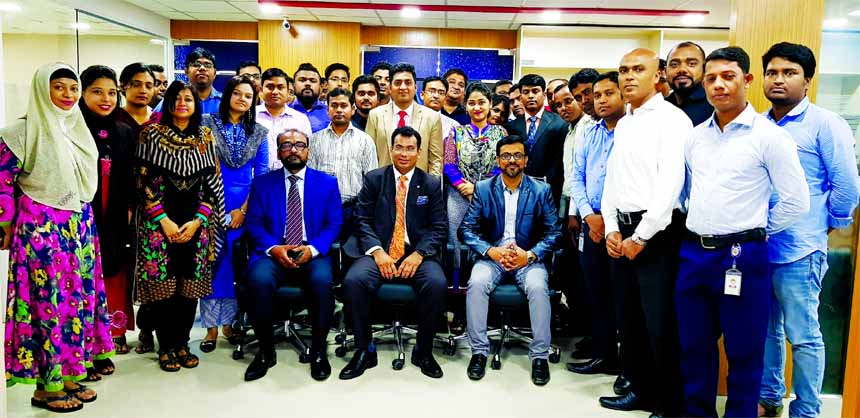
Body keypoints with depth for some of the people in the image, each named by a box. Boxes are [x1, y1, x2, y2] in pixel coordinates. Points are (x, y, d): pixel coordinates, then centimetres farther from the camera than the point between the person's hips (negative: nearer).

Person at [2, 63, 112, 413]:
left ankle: (69, 377, 22)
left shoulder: (79, 130, 11)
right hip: (41, 231, -6)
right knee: (51, 303, -2)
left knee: (79, 299, 9)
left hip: (80, 229, 7)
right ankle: (45, 386, 12)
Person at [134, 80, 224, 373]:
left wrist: (197, 221, -5)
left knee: (190, 285, 4)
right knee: (162, 284, -1)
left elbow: (212, 184, 5)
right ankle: (166, 347, 12)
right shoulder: (153, 134, 1)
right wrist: (164, 222, -11)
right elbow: (144, 182, -4)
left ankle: (182, 343, 17)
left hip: (195, 223, 2)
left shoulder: (205, 138, 7)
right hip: (159, 223, -2)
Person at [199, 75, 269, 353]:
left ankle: (229, 320, 18)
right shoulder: (207, 123, 2)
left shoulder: (259, 133, 8)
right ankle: (211, 326, 7)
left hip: (245, 205, 2)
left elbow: (262, 175, 6)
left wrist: (243, 210, -2)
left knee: (236, 263, 6)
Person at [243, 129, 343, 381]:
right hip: (273, 253, 1)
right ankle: (266, 351, -10)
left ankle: (318, 351, -11)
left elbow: (333, 224, 5)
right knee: (259, 280, -32)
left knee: (322, 281, -33)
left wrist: (312, 249, -13)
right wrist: (273, 248, -14)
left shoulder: (327, 183, 13)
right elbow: (254, 223, 5)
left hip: (312, 254, 0)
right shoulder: (262, 183, 14)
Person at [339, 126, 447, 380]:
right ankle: (364, 350, -9)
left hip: (417, 253, 0)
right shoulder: (374, 179, 10)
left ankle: (423, 350, -6)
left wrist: (418, 254, -12)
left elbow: (439, 227, 5)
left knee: (437, 284, -29)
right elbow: (362, 220, 4)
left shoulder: (431, 184, 11)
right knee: (353, 281, -29)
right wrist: (377, 251, -13)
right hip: (379, 252, 0)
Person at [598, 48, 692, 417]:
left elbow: (670, 183, -16)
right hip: (621, 231, 8)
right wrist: (612, 228, 4)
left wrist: (641, 237, -15)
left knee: (661, 323, -1)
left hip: (656, 233, -8)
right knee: (628, 318, 14)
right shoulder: (623, 124, 16)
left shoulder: (672, 119, -8)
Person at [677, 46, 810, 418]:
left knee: (744, 351, 7)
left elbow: (796, 201, -7)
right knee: (694, 346, 15)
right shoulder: (695, 137, 9)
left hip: (742, 256, -5)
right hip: (693, 252, 5)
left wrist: (755, 231, 0)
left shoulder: (769, 136, -7)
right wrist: (701, 226, 11)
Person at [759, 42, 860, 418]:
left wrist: (825, 226, 1)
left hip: (798, 251, -5)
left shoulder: (825, 125, -5)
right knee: (766, 330, 17)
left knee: (803, 335, 4)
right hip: (755, 247, 5)